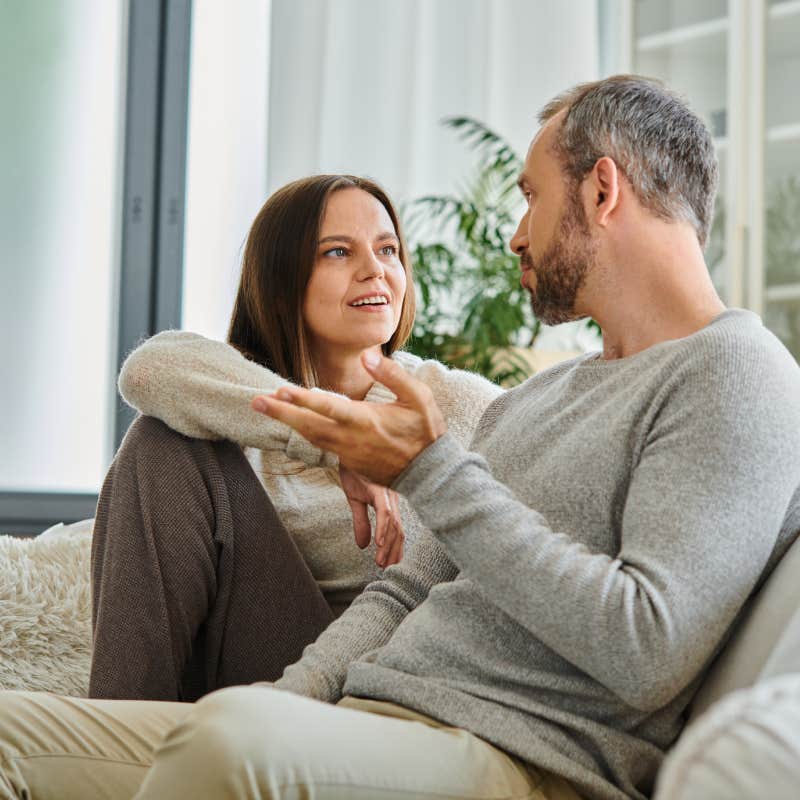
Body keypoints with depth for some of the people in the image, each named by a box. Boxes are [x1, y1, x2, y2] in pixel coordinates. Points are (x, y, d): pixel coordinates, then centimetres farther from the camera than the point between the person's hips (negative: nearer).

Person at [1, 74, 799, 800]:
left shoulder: (734, 373, -3)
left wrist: (434, 473, -12)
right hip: (363, 721, 8)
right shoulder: (530, 399, 26)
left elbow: (645, 654, -16)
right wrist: (284, 705, 3)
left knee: (235, 733, -38)